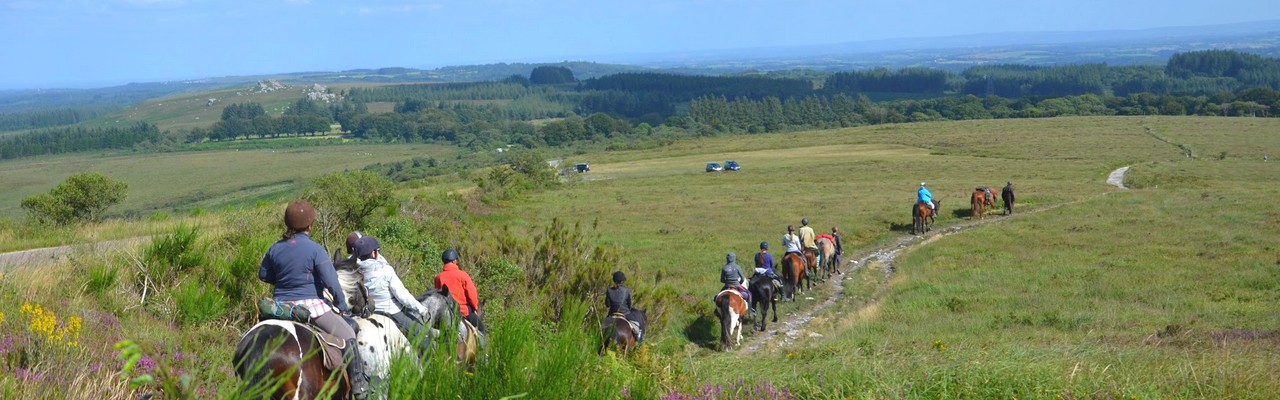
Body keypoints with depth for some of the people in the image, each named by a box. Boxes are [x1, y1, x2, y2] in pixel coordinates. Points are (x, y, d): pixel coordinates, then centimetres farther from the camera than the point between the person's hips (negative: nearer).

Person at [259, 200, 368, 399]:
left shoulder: (275, 248, 2)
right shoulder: (314, 249, -13)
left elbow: (263, 275, 14)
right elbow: (331, 282, -13)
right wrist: (342, 304, 1)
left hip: (281, 306, 6)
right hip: (310, 305, -5)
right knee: (347, 335, 3)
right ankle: (359, 384, 1)